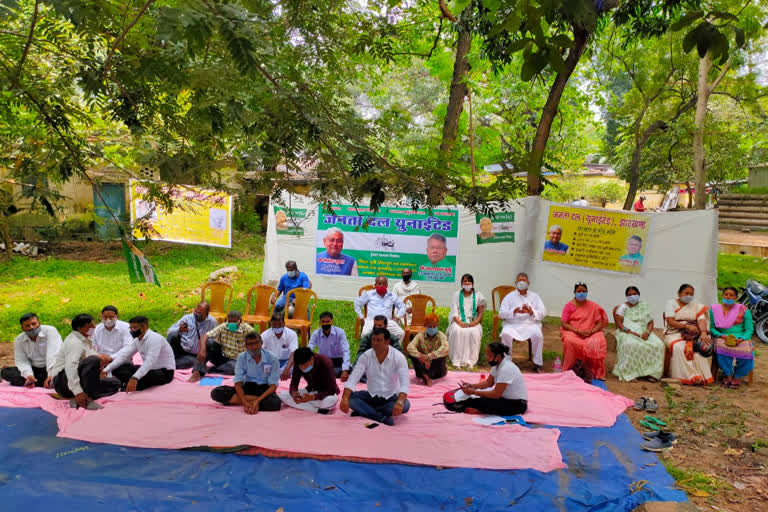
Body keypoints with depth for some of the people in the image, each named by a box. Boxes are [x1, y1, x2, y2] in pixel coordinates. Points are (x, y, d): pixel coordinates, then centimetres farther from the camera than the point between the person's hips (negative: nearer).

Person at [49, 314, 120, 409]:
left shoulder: (87, 340, 13)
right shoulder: (74, 342, -18)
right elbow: (70, 366, -31)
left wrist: (101, 357, -10)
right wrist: (77, 391, -40)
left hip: (79, 380, 10)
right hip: (63, 382, -10)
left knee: (115, 383, 2)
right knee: (93, 360, -35)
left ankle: (79, 400, -14)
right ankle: (87, 399, -29)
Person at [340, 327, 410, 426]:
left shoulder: (399, 357, -15)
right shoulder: (366, 356, -9)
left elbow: (405, 383, -25)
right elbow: (353, 379, -16)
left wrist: (400, 402, -44)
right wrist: (345, 399, -34)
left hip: (391, 397, -1)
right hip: (371, 396, 2)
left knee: (405, 404, -32)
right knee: (350, 397, -23)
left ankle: (364, 411, -23)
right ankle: (382, 417, -29)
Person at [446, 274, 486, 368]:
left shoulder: (478, 296, 10)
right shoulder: (456, 295, 10)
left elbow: (481, 312, 4)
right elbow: (454, 312, 2)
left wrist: (475, 322, -15)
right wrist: (459, 322, -17)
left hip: (473, 322, 0)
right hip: (459, 321, 0)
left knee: (473, 332, -34)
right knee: (457, 331, -33)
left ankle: (470, 360, -30)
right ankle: (457, 360, -30)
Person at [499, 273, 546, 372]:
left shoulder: (535, 296, 17)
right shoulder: (509, 296, 13)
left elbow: (543, 313, 6)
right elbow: (501, 313, 2)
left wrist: (531, 312, -16)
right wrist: (515, 311, -17)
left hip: (530, 324, 0)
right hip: (512, 324, 0)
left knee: (538, 334, -31)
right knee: (506, 334, -31)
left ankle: (537, 364, -17)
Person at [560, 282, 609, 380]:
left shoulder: (593, 306, 9)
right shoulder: (569, 305, 4)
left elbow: (600, 323, 4)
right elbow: (563, 323, -3)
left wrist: (591, 332, -15)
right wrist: (577, 331, -17)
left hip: (590, 334, 1)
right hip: (572, 332, -1)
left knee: (597, 342, -31)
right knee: (570, 341, -36)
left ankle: (598, 373, -17)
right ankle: (567, 371, -21)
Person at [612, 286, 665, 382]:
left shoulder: (644, 306, 18)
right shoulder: (623, 307, 9)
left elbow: (650, 322, 12)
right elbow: (619, 323, -3)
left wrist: (647, 332, -9)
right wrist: (629, 331, -19)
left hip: (643, 333, 4)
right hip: (627, 333, -3)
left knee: (658, 345, -26)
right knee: (632, 345, -38)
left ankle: (652, 373, -20)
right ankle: (630, 374, -33)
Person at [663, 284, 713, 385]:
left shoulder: (696, 306, 14)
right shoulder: (671, 303, 6)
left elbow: (701, 320, -3)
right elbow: (670, 322, -6)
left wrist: (703, 332, -23)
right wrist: (687, 326, -19)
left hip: (692, 335, 3)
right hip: (675, 334, -2)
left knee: (700, 347, -30)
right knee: (679, 347, -35)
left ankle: (700, 376, -27)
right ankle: (690, 376, -32)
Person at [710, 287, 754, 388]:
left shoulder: (743, 310, 8)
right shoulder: (714, 309, 9)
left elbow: (749, 329, 3)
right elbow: (711, 328, 7)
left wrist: (741, 339, -16)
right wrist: (721, 335, -13)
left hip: (741, 339, 0)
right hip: (722, 338, 0)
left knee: (746, 349, -33)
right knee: (722, 347, -35)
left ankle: (737, 377, -13)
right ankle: (728, 376, -21)